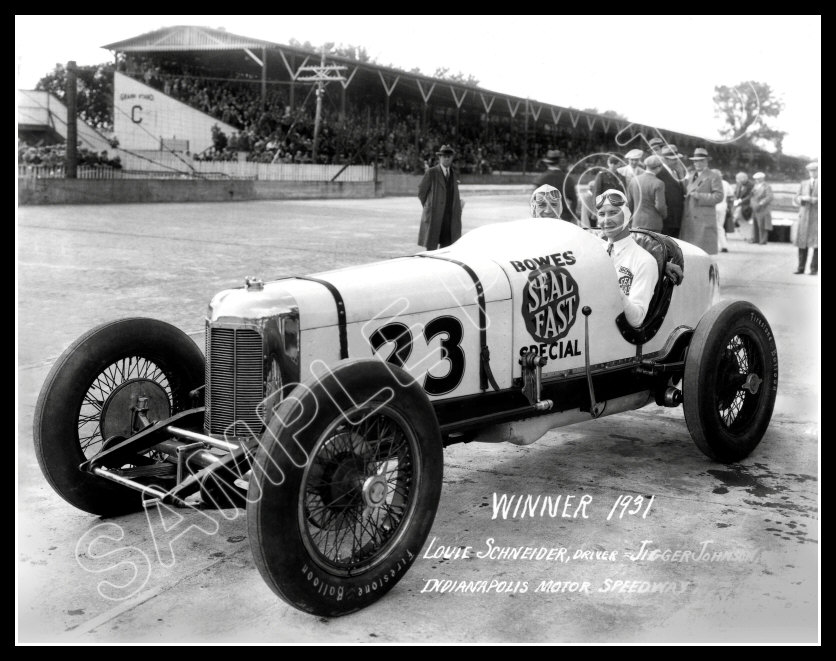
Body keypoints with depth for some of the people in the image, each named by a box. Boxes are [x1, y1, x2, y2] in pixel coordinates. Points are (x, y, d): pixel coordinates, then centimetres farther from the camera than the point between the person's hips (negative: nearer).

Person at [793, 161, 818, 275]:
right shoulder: (804, 183, 15)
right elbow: (797, 199, 10)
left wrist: (813, 200, -18)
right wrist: (803, 198, -10)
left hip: (817, 218, -3)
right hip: (804, 216, 3)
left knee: (816, 244, -7)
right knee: (802, 243, 2)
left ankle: (814, 269, -4)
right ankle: (801, 267, 9)